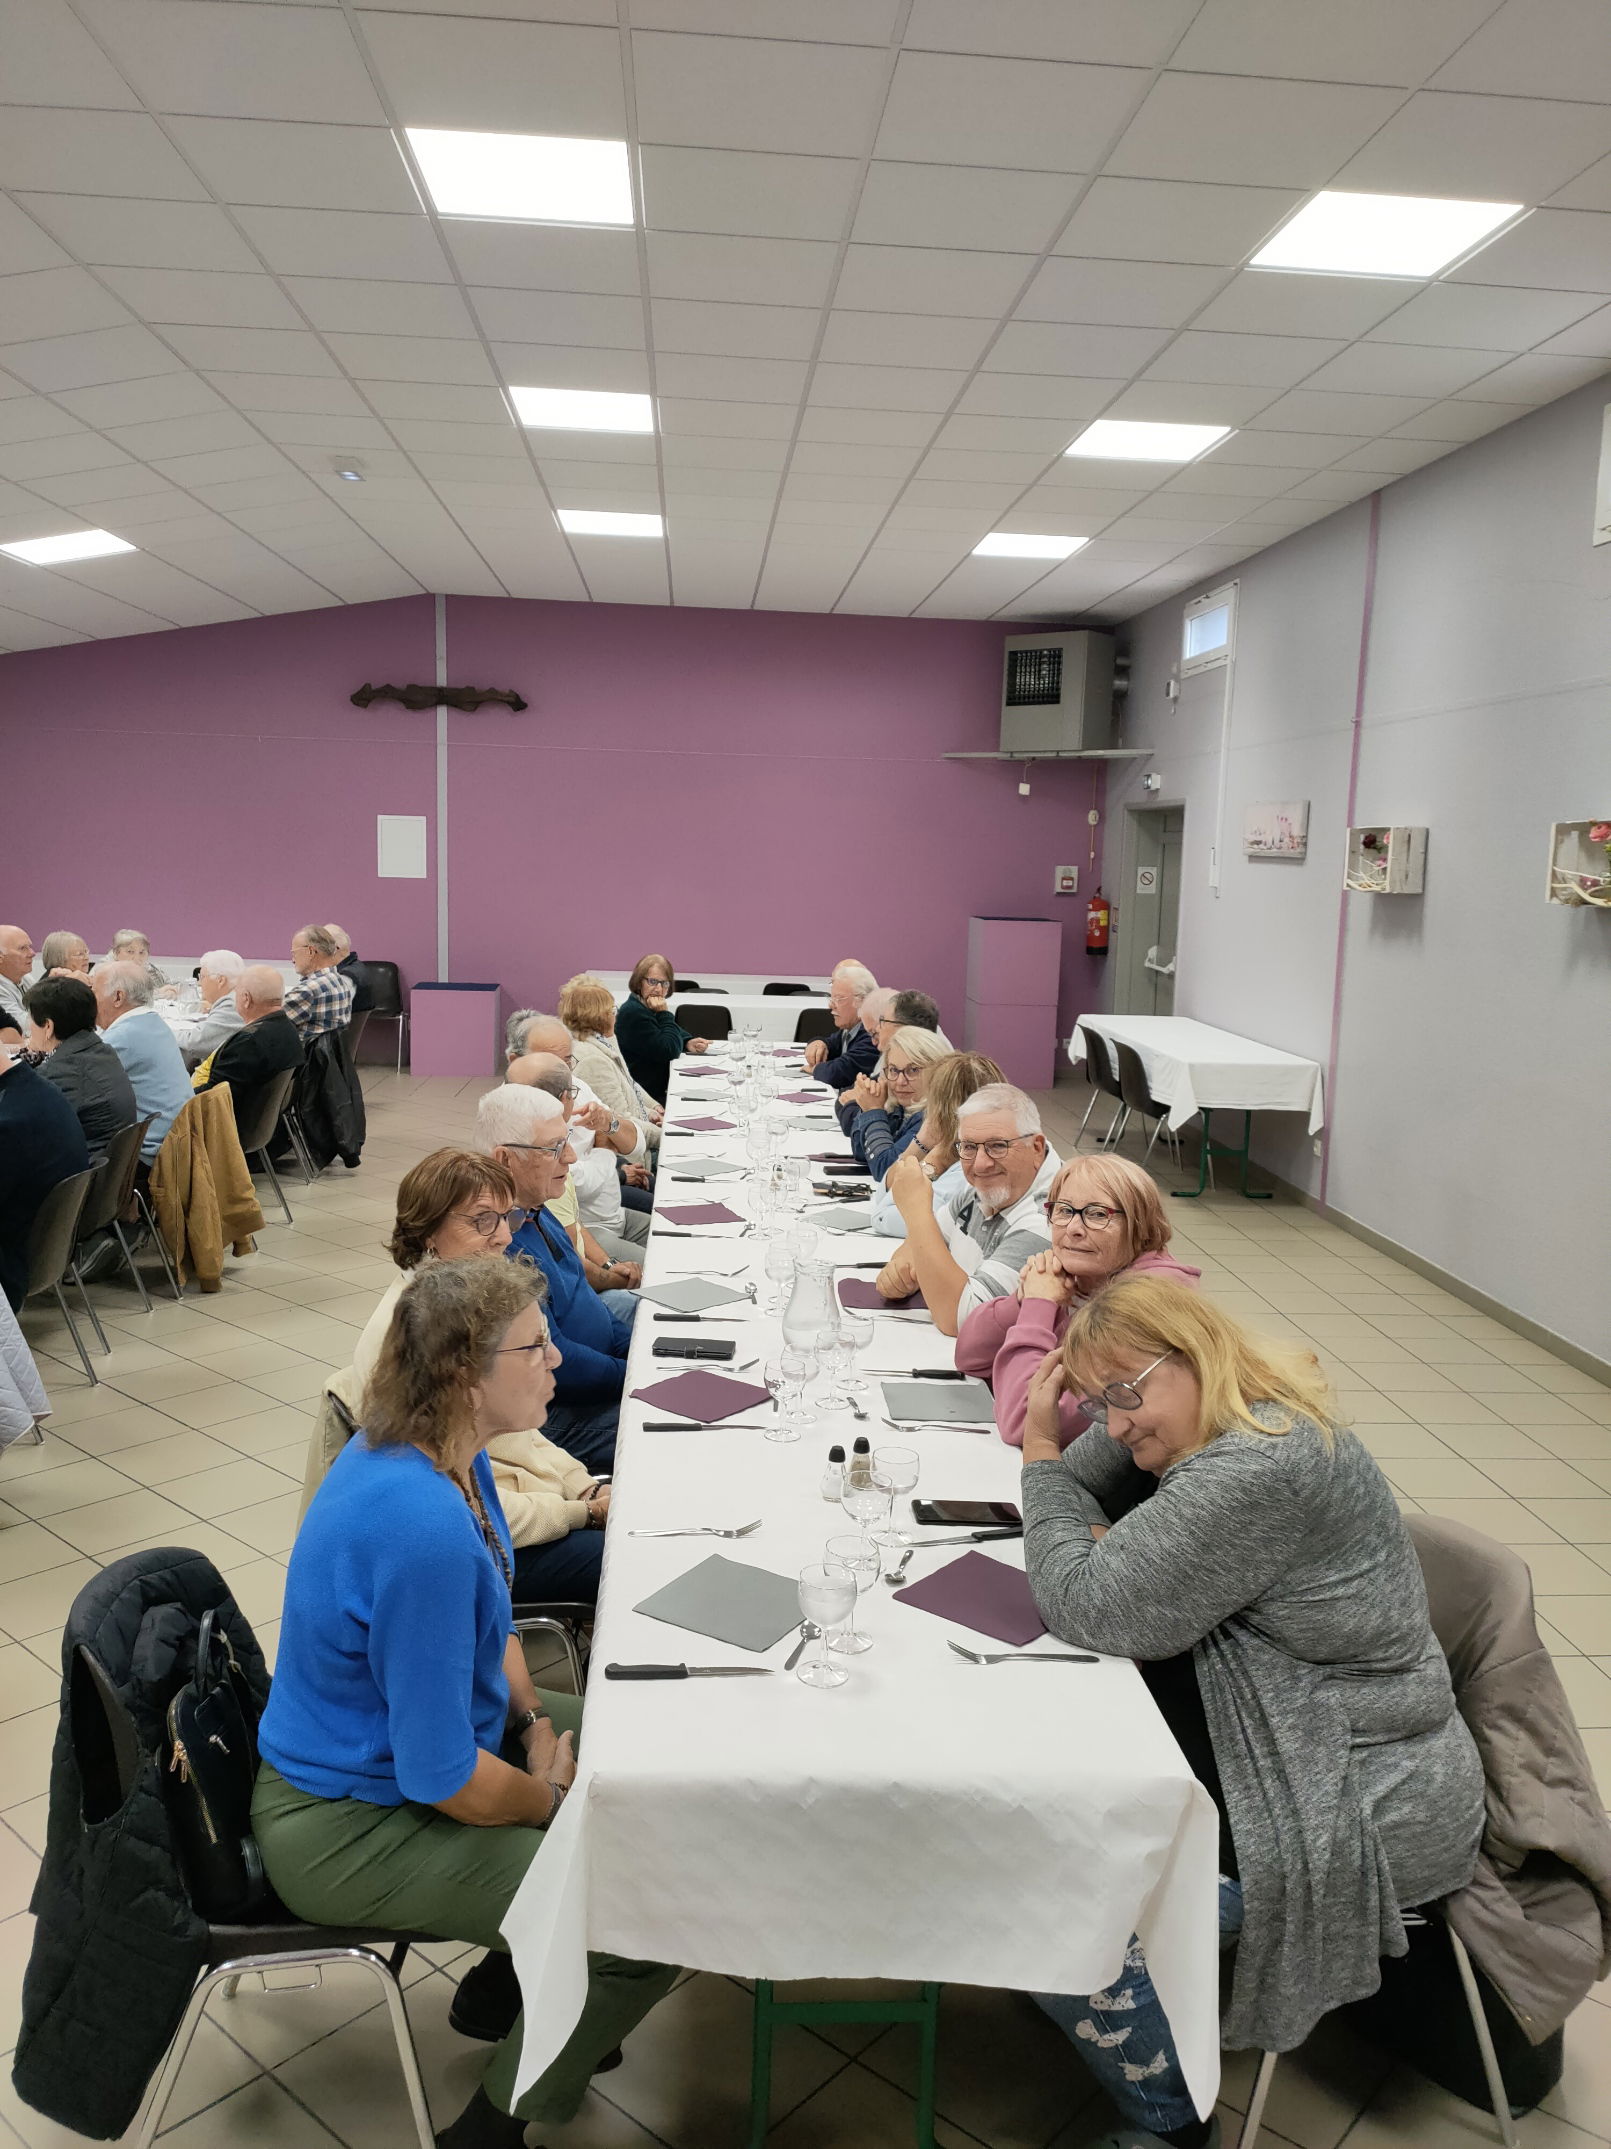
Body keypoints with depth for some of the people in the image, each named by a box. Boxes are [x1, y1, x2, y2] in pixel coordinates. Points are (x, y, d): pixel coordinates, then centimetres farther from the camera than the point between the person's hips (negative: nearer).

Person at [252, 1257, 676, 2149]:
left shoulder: (445, 1451, -7)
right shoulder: (423, 1525, -37)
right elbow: (443, 1777, -29)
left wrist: (537, 1724, 0)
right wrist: (551, 1798, -11)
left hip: (404, 1730, 9)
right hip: (351, 1828, -9)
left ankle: (503, 1986, 31)